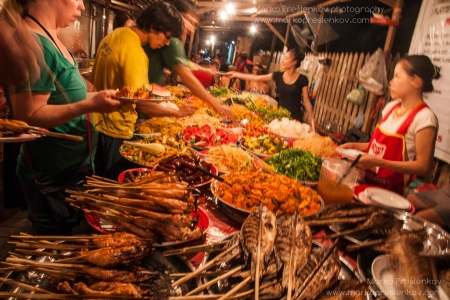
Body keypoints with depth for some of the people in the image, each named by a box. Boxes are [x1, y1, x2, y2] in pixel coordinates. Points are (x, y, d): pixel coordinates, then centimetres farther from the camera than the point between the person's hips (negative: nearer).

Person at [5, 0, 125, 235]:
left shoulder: (48, 38, 8)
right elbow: (29, 116, -25)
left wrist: (98, 97, 8)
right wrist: (90, 105, -31)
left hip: (70, 167, 9)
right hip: (53, 175, -9)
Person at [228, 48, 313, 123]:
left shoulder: (302, 79, -7)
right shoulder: (278, 75, 1)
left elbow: (306, 100, -3)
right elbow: (256, 78, 1)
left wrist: (311, 119, -6)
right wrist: (236, 75, 0)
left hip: (295, 117, -3)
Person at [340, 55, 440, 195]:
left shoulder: (424, 118, -16)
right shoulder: (391, 107, 5)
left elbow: (423, 166, -16)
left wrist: (379, 162, -23)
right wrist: (356, 146, 1)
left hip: (392, 190, -6)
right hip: (368, 181, 6)